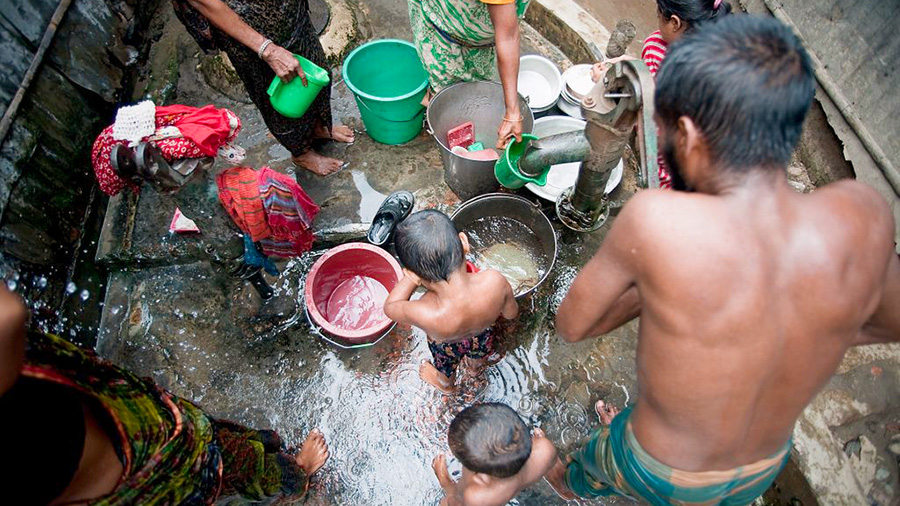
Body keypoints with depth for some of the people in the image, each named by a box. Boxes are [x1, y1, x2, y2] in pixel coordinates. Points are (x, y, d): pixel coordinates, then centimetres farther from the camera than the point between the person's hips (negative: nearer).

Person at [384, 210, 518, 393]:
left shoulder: (424, 315, -50)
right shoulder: (495, 281, -43)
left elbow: (390, 307, -25)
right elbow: (511, 313, -18)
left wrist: (412, 275, -28)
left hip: (447, 346, -2)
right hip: (482, 336, 2)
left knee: (445, 369, 37)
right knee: (478, 355, 41)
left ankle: (445, 385, 70)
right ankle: (476, 368, 74)